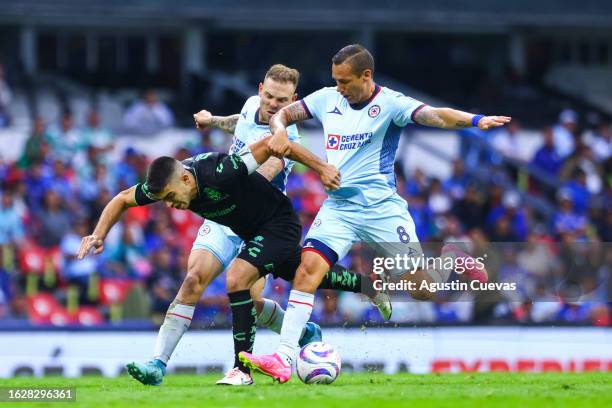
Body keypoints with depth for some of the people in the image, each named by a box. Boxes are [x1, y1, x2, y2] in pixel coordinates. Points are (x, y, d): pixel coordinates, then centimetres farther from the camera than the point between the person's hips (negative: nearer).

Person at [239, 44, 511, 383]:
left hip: (382, 207, -3)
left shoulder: (389, 103, -9)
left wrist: (475, 121, -42)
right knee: (308, 267, -19)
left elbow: (433, 115, -24)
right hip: (338, 206, 3)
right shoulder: (327, 99, 6)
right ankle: (284, 358, -21)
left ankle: (451, 260, 34)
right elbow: (282, 113, 14)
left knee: (422, 289, -2)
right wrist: (279, 131, -10)